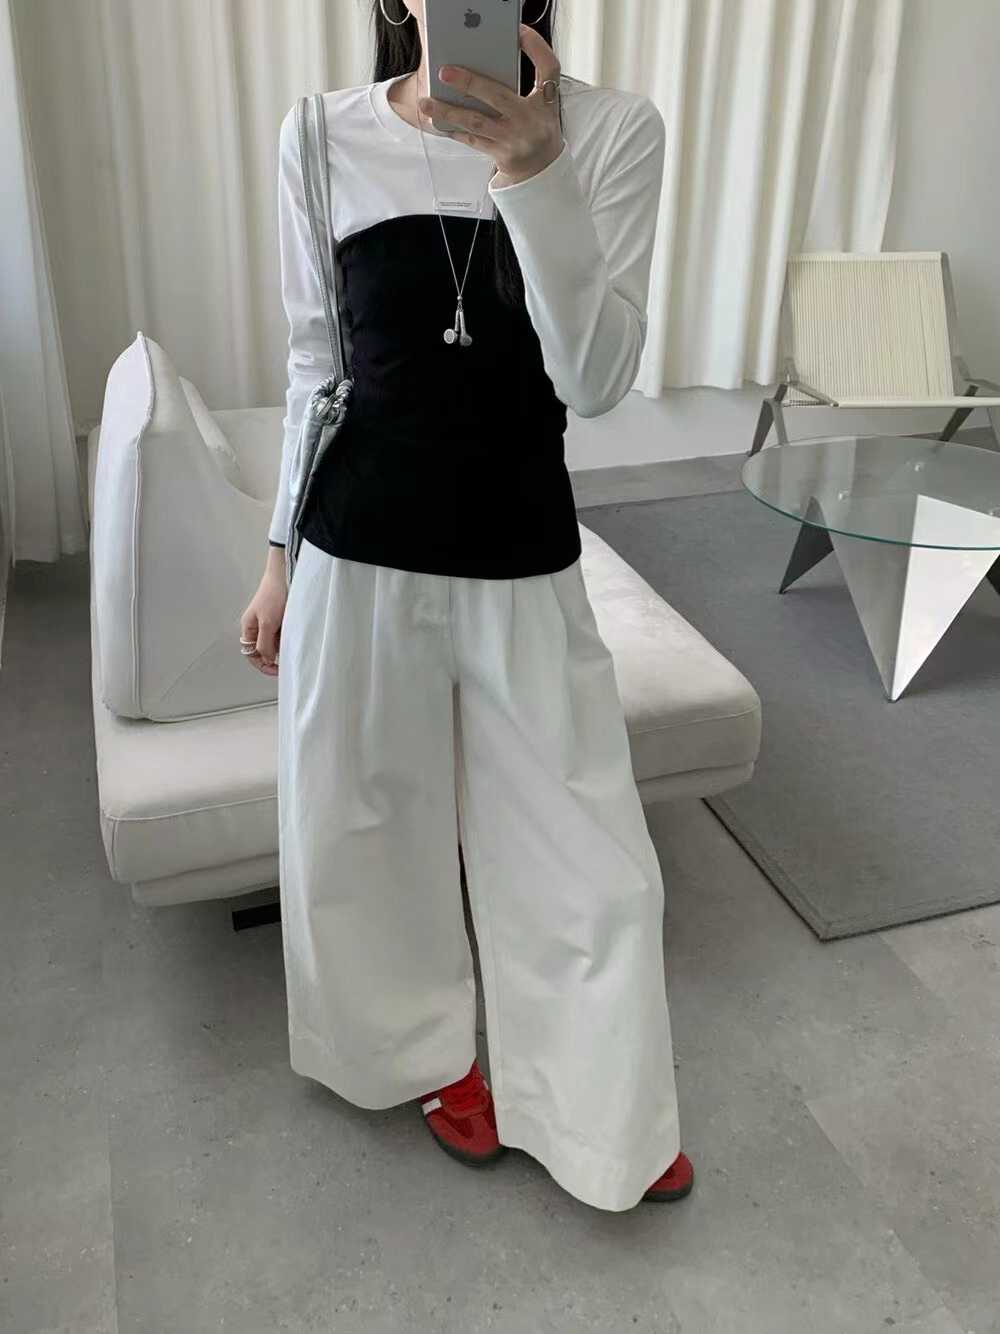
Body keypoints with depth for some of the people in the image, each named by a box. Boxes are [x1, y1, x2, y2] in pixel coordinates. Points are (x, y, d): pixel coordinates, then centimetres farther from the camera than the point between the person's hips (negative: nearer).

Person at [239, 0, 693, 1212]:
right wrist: (280, 554, 10)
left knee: (585, 848, 7)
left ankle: (598, 1116, 34)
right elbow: (314, 364, 6)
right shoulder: (324, 137, -1)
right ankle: (433, 1049, 44)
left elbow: (596, 380, -15)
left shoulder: (612, 129, -6)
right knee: (370, 827, 15)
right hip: (360, 550, 1)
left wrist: (532, 170, -27)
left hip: (525, 556, -1)